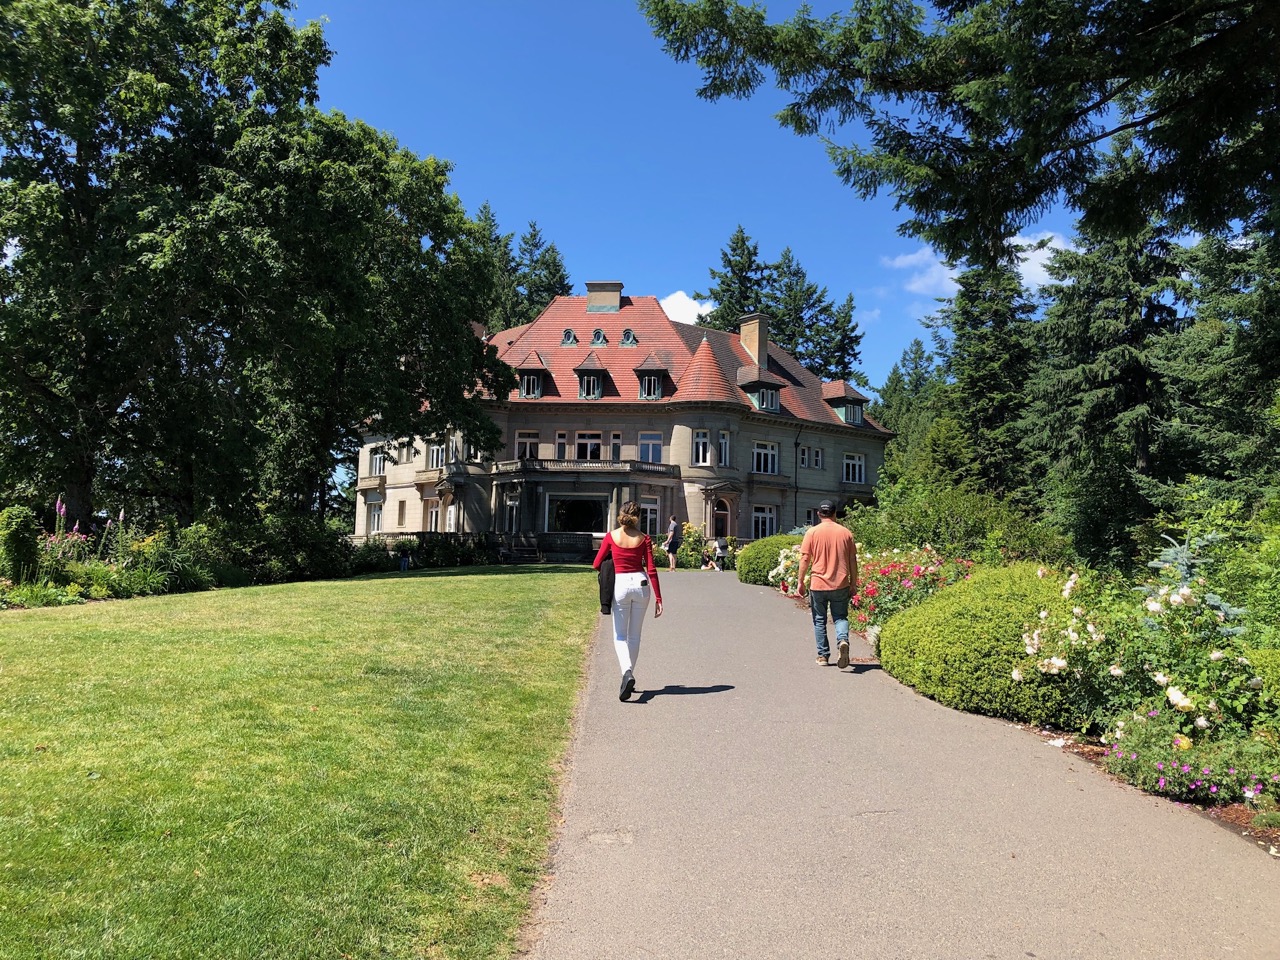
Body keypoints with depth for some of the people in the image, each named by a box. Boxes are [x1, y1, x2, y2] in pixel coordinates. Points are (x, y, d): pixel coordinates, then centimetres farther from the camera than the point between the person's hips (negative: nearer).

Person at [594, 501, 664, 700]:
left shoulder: (611, 536, -2)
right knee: (634, 636, 15)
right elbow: (651, 570, -3)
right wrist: (658, 598, 0)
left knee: (620, 636, 7)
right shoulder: (644, 539, -1)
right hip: (641, 583, 1)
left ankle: (627, 673, -17)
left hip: (621, 584, -1)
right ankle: (629, 676, 20)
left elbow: (597, 564, 3)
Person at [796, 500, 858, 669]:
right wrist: (853, 584, 14)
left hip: (818, 585, -1)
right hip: (841, 585, 1)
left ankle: (823, 656, 13)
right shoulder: (846, 532, 2)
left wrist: (801, 582, 3)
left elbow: (805, 559, -5)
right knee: (840, 617, 11)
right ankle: (843, 640, -17)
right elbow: (853, 561, 6)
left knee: (820, 621, 11)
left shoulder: (812, 532, -5)